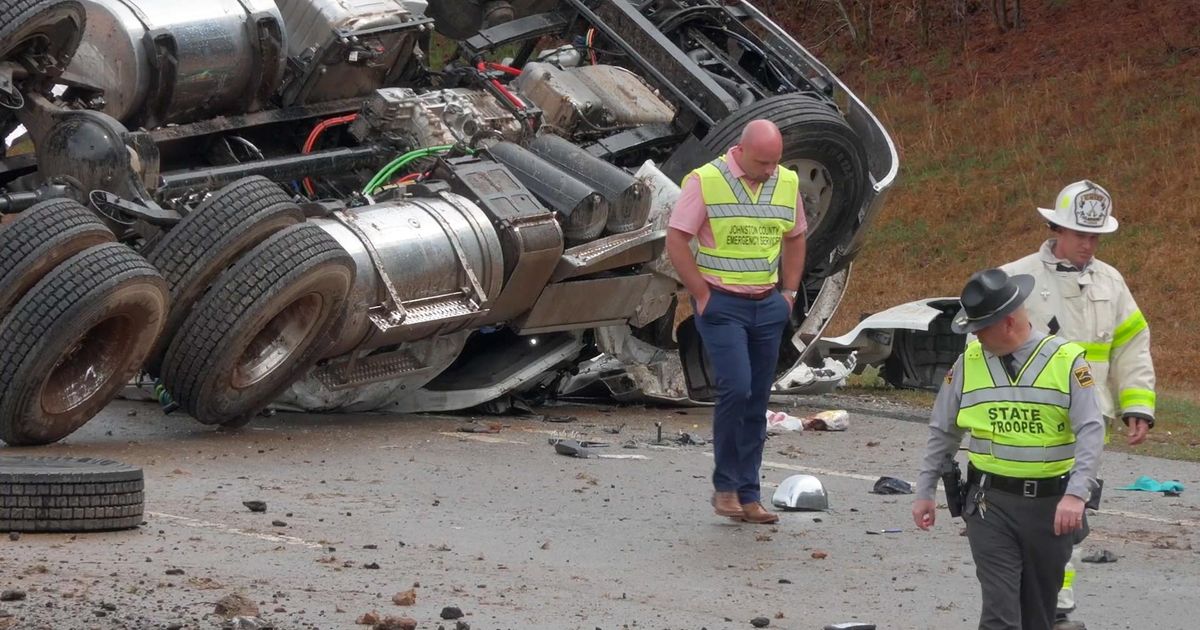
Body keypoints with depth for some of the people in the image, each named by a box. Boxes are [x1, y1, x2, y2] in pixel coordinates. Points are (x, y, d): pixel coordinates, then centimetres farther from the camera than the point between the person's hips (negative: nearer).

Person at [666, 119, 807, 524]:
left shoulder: (787, 183, 7)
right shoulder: (705, 181, -10)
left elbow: (794, 238, 21)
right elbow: (676, 240, -8)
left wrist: (789, 293, 12)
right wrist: (702, 294, -10)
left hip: (768, 306, 5)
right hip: (721, 305, -5)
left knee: (757, 401, 6)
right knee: (735, 388, -17)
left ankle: (748, 496, 10)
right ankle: (725, 486, -4)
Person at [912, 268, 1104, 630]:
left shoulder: (1065, 360, -6)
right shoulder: (969, 362, 4)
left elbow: (1091, 432, -12)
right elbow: (942, 431, 14)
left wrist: (1076, 495, -24)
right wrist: (924, 492, 15)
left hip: (1050, 505, -1)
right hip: (991, 504, 1)